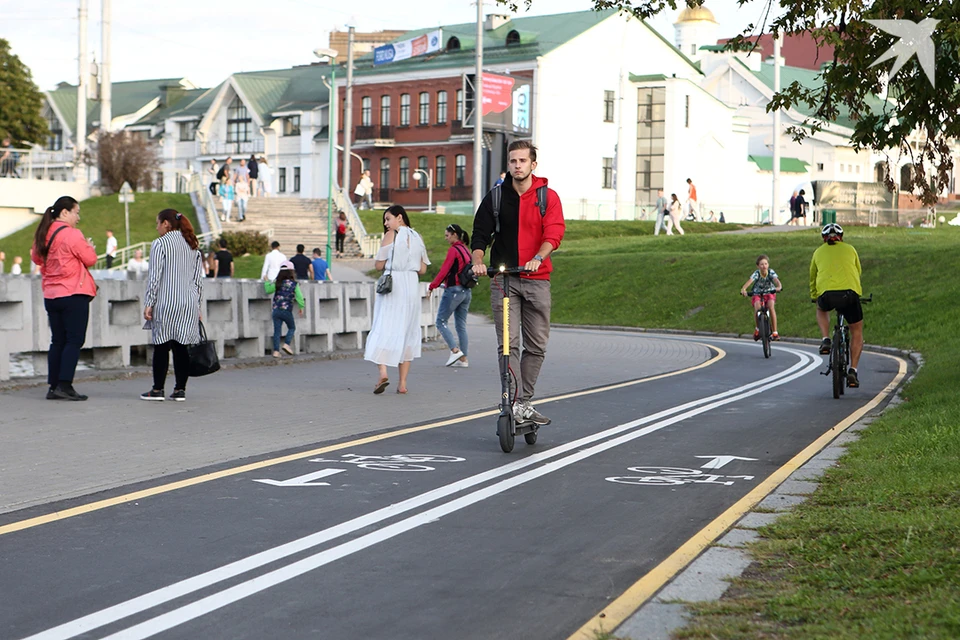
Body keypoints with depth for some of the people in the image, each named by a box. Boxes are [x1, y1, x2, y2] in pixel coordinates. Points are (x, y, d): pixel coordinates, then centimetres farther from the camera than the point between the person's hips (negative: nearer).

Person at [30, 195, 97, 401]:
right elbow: (90, 259, -8)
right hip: (74, 294, -7)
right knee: (74, 341, -5)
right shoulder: (72, 234, -13)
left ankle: (53, 386, 10)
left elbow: (36, 257, 22)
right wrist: (89, 247, 11)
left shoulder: (43, 234, 9)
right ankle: (64, 385, -12)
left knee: (57, 341, 11)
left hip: (51, 296, 7)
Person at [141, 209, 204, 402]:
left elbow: (154, 277, -9)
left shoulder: (160, 244, -4)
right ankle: (180, 389, 4)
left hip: (166, 303, -5)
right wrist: (197, 305, 18)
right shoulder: (193, 246, 14)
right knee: (181, 346, 5)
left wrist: (148, 303, -5)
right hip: (189, 303, 5)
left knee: (162, 346, 1)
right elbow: (198, 279, 14)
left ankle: (157, 389, 4)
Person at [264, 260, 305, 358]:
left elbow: (268, 290, 12)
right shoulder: (294, 284, -4)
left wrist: (267, 282, 28)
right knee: (292, 328, 17)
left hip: (276, 310, 3)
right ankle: (287, 344, -3)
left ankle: (276, 350, 1)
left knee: (277, 330, 5)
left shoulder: (277, 283, 3)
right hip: (287, 310, -3)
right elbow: (299, 296, -2)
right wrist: (301, 307, 9)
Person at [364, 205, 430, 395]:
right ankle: (402, 383, 5)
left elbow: (379, 265, -4)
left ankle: (383, 372, -24)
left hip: (391, 285, -4)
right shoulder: (418, 238, 11)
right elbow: (422, 269, 10)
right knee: (407, 332, 8)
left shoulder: (391, 235, -3)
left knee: (384, 328, -4)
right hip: (412, 287, 4)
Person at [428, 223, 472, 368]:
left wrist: (432, 286, -5)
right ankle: (463, 359, 8)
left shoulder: (453, 250, -11)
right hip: (467, 291, 8)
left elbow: (444, 270, -13)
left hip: (453, 290, -8)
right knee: (461, 325, 10)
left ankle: (455, 350, -12)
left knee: (441, 321, 0)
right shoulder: (466, 250, 13)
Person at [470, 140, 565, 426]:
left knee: (537, 345, 5)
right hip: (504, 279, -1)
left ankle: (525, 403, 17)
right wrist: (477, 260, -14)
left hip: (537, 280, 1)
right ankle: (515, 403, -10)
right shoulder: (496, 197, 7)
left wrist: (538, 258, -25)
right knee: (508, 344, -9)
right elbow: (480, 233, 5)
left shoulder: (548, 197, 4)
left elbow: (554, 233, -7)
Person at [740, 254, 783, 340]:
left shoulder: (771, 272, -19)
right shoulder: (757, 273, -22)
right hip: (757, 294, 0)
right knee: (757, 308, -28)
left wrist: (779, 287, -59)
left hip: (769, 293, 1)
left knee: (771, 307, -27)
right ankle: (757, 328, -5)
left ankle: (775, 332, -21)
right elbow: (749, 281, -39)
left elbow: (776, 280, -35)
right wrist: (743, 289, -58)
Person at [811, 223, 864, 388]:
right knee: (857, 332, 18)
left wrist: (814, 296, 49)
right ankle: (853, 371, 7)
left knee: (821, 309, 37)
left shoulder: (819, 252, 22)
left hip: (826, 293, 0)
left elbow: (813, 278, 32)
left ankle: (826, 341, 15)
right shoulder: (849, 249, 22)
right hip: (850, 293, 0)